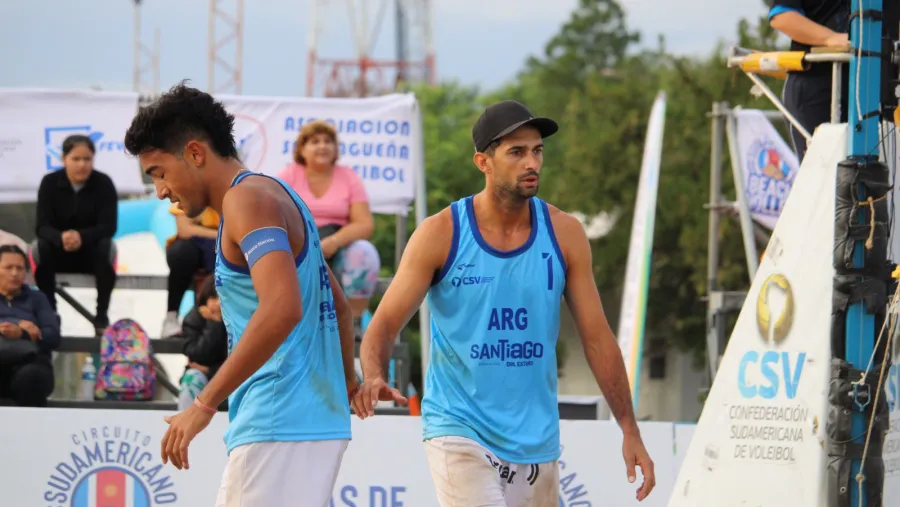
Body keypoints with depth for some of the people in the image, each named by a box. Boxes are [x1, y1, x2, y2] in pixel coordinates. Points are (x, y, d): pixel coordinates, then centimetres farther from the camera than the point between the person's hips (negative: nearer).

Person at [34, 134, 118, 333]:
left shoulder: (104, 184, -11)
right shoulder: (50, 183, -10)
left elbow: (108, 226, -18)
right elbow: (43, 227, -16)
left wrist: (82, 237, -39)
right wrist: (61, 238, -41)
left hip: (91, 252, 0)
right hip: (60, 253, 0)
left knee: (106, 247, -33)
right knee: (41, 248, -32)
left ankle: (101, 316, -24)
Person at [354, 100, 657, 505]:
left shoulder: (564, 235, 2)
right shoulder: (440, 235, -6)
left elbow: (596, 336, 6)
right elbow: (384, 324, -4)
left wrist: (629, 430, 0)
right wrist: (373, 379, -26)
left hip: (537, 440, 4)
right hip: (459, 429, -4)